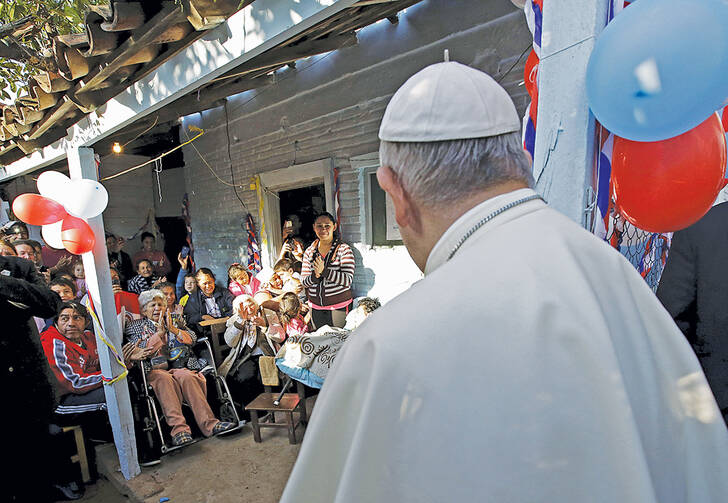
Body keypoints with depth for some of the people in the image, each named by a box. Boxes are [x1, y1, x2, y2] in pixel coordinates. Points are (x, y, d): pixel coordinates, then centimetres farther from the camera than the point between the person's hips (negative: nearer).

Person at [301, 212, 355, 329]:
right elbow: (304, 282, 1)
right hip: (315, 307, 4)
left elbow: (348, 280, -17)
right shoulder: (309, 251, 4)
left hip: (338, 306, -4)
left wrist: (324, 271, -28)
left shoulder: (344, 249, -8)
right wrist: (315, 276, -20)